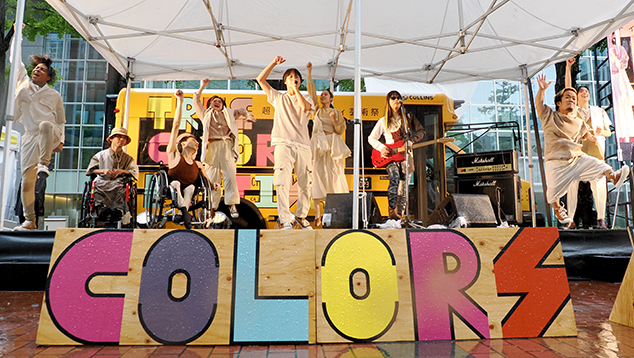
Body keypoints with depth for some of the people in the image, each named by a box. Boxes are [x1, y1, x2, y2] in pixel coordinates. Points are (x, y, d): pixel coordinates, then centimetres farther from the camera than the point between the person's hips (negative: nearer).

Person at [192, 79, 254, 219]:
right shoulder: (206, 114, 27)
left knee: (230, 175, -11)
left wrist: (248, 115, 11)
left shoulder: (228, 113, 29)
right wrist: (202, 87, 25)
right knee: (212, 177, -5)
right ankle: (212, 206, -2)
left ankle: (232, 205, -11)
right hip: (211, 146, 0)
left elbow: (241, 111, 31)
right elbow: (196, 100, 27)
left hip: (226, 146, 0)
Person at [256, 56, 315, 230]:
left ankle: (301, 216, 20)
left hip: (303, 145, 2)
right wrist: (274, 63, 9)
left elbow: (305, 107, -6)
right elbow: (261, 79, 15)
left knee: (306, 183, 2)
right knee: (282, 183, -13)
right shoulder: (278, 98, 20)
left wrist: (295, 88, 0)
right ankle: (285, 220, -14)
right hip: (283, 144, -1)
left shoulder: (306, 98, 19)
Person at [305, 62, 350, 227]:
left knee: (334, 175, -5)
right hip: (318, 145, 1)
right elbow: (311, 90, 8)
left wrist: (333, 119, -9)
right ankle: (317, 214, -7)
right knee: (317, 175, -6)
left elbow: (341, 131, 5)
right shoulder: (317, 110, 14)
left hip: (333, 145, -1)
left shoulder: (337, 112, 11)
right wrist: (309, 72, 4)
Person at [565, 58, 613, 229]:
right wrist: (568, 66, 4)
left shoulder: (599, 111, 22)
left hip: (596, 150, 2)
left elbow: (608, 132, 20)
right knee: (572, 184, -8)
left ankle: (601, 218, 5)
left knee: (598, 183, -4)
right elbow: (568, 88, 8)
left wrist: (600, 131, -4)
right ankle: (571, 219, -6)